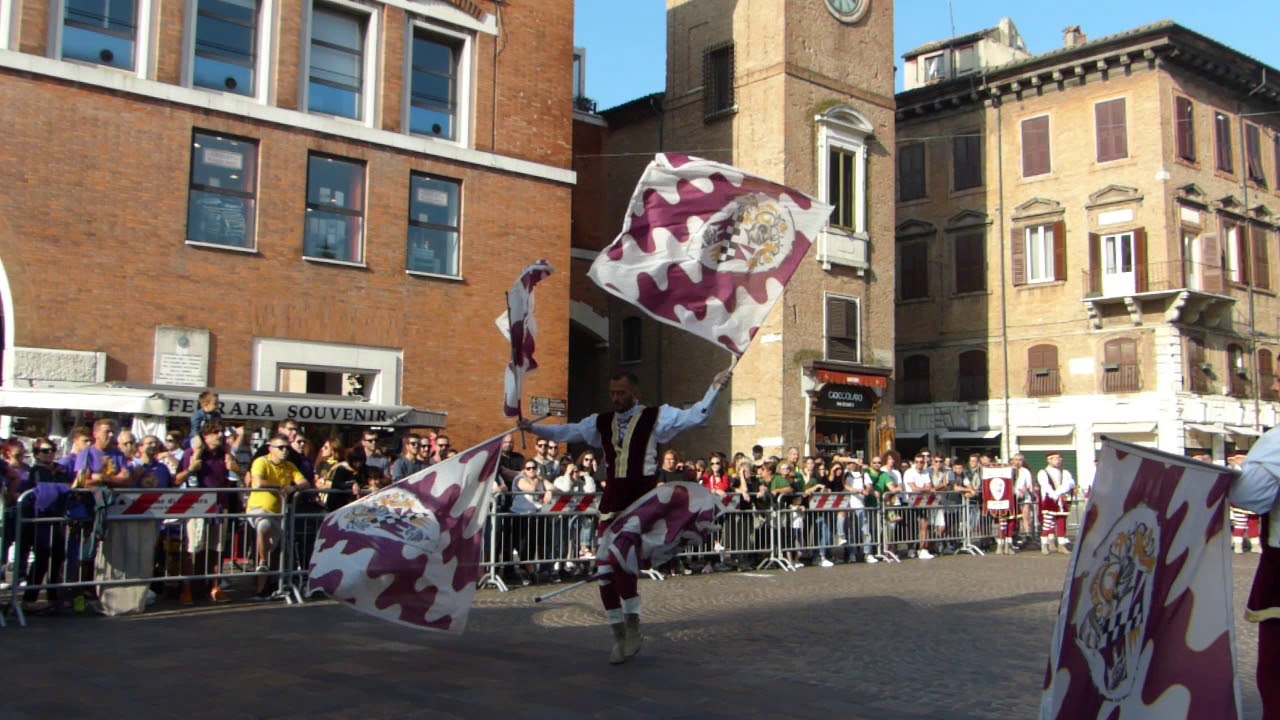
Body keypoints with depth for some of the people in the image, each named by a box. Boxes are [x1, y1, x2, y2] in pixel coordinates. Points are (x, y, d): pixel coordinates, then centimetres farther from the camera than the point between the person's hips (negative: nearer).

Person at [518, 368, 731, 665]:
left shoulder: (656, 417, -1)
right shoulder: (601, 422, 12)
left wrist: (715, 388, -15)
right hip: (612, 502, 5)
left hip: (642, 499, -5)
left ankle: (632, 626, -4)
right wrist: (534, 428, 9)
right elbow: (566, 432, 16)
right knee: (605, 568, 4)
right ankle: (619, 635, 18)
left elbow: (696, 416, -6)